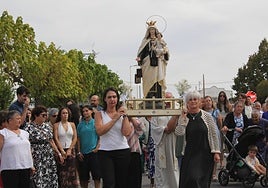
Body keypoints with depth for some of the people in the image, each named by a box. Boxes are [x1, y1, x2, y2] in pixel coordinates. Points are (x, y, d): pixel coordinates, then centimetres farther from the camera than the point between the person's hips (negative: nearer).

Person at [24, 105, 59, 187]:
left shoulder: (47, 126, 11)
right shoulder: (29, 127, -8)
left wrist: (59, 153, 17)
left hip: (49, 158, 6)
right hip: (37, 159, -6)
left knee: (51, 180, 4)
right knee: (38, 181, -6)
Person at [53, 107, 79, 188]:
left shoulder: (72, 124, 8)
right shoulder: (56, 125, 1)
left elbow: (75, 138, 5)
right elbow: (56, 139, -4)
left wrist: (70, 149, -5)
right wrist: (62, 151, -11)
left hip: (71, 150, 2)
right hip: (60, 150, -2)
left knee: (71, 171, -1)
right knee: (62, 172, -4)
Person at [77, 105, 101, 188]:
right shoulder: (80, 124, 9)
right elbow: (78, 139, 9)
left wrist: (97, 148, -11)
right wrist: (79, 152, 2)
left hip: (94, 152, -3)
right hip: (83, 153, 3)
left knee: (96, 175, -4)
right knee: (84, 177, 6)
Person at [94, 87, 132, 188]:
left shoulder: (122, 113, 8)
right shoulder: (99, 114, 5)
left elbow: (127, 133, -5)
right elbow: (100, 131, -13)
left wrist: (125, 116, -7)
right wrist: (115, 118, -12)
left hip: (123, 151, 2)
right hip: (105, 153, -2)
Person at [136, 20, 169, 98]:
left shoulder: (160, 40, 14)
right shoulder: (146, 41, 14)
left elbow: (165, 49, 8)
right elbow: (142, 51, 9)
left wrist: (165, 52, -14)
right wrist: (139, 58, -7)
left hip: (158, 63, 0)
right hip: (148, 63, 0)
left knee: (158, 79, -8)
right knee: (149, 80, -7)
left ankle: (159, 97, -10)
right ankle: (149, 97, -9)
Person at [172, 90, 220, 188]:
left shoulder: (207, 116, 0)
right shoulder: (184, 117, 4)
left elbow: (214, 135, 0)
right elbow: (179, 132, -12)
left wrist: (216, 152, -5)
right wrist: (182, 117, -12)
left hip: (205, 154, -1)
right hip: (189, 154, 1)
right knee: (191, 179, -7)